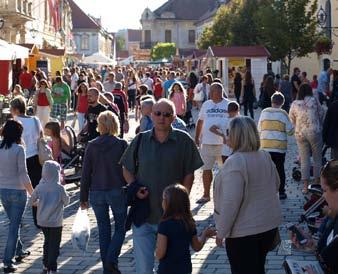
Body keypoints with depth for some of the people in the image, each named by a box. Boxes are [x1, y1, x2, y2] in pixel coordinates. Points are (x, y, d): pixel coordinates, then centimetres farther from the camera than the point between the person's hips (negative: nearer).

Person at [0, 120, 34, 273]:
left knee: (13, 223, 23)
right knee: (14, 226, 0)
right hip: (17, 191, -6)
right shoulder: (18, 149, -15)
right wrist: (33, 194, -8)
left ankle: (19, 252, 38)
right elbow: (23, 174, -16)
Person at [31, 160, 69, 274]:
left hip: (42, 221, 4)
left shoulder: (39, 187, -6)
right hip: (55, 222, -4)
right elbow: (66, 201, -4)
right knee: (54, 245, 4)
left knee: (47, 242, 22)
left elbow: (33, 200, 7)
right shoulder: (59, 188, -16)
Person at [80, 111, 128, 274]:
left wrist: (83, 197, 9)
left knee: (103, 229, 12)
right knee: (120, 227, 9)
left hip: (96, 193, 3)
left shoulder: (91, 146, 0)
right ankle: (111, 261, -8)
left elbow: (85, 173, 2)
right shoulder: (121, 144, -7)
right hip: (117, 191, -2)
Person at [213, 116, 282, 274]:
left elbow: (231, 202, -25)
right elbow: (275, 185, 18)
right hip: (270, 225, 8)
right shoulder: (265, 157, 3)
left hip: (244, 231, -8)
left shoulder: (235, 162, -23)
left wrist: (221, 232, -16)